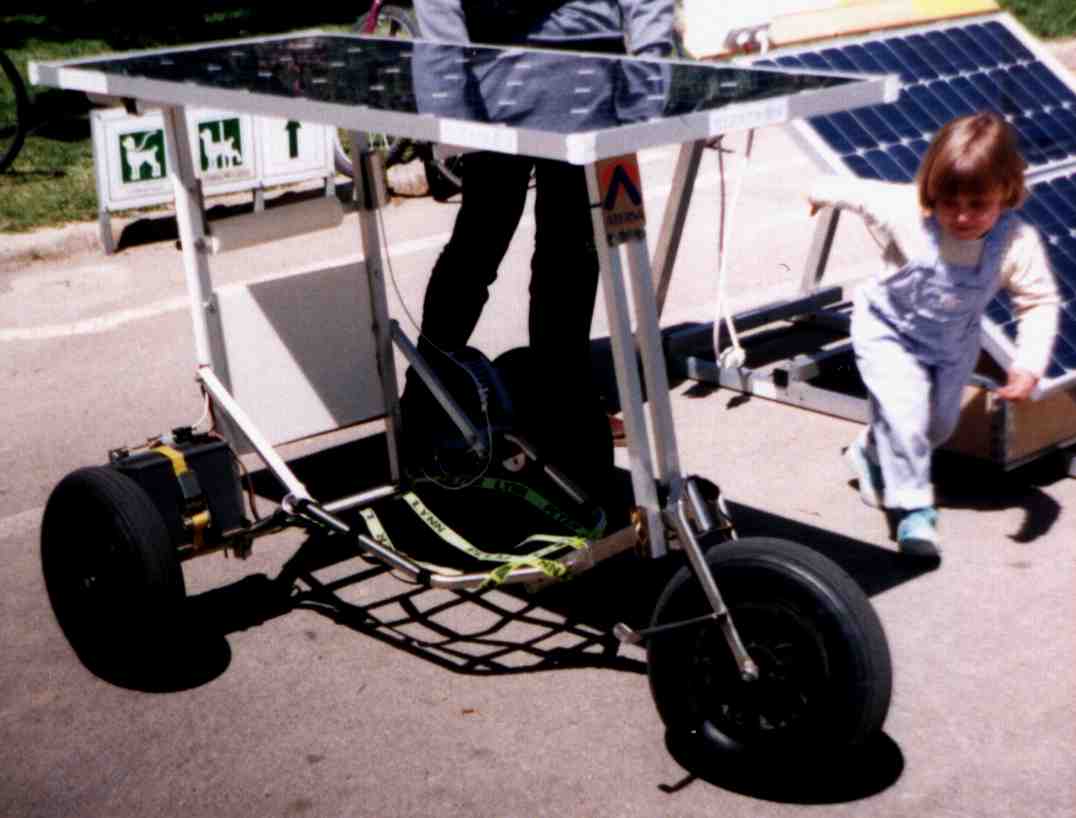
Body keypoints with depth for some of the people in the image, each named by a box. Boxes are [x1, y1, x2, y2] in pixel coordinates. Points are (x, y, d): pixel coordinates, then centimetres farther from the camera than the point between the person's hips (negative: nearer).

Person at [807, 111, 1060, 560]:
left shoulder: (1018, 243, -30)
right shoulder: (905, 211, -34)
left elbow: (1040, 303, -20)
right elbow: (856, 192, -15)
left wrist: (1028, 366, -31)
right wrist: (820, 193, 6)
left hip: (953, 344, 4)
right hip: (888, 330, -3)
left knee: (939, 425, 20)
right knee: (906, 418, -19)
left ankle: (872, 455, 48)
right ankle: (914, 508, -1)